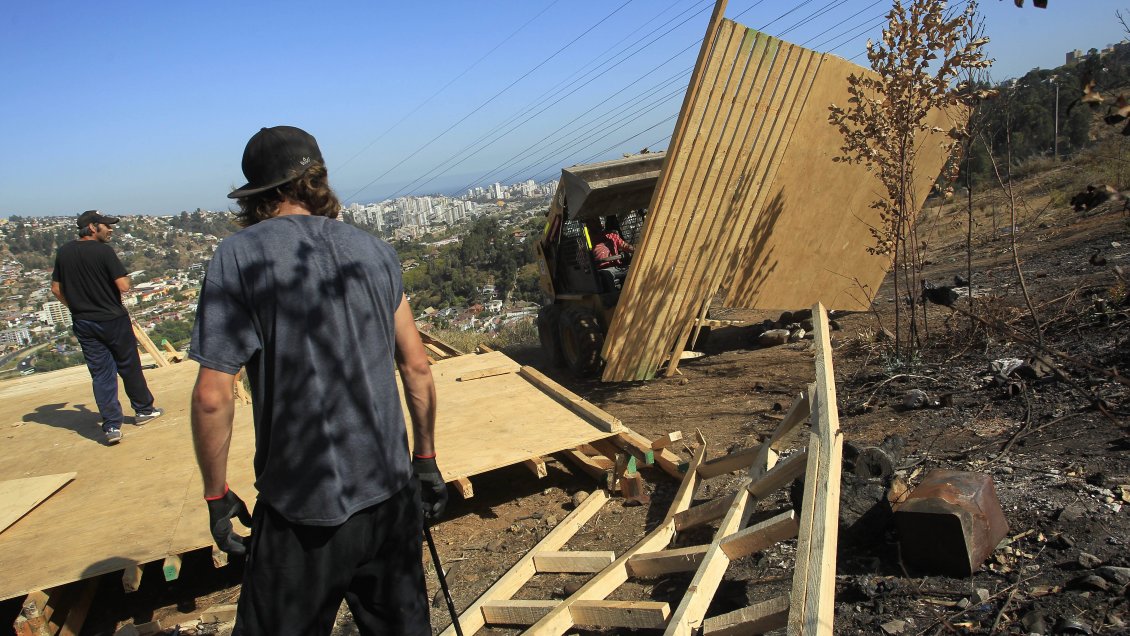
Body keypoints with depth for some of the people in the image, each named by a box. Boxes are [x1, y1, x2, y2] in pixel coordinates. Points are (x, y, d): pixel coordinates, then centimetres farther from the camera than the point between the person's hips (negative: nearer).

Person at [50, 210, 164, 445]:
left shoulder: (63, 253, 3)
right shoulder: (104, 251, -15)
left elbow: (56, 289, 9)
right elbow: (123, 287, -19)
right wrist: (125, 277, 3)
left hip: (83, 324, 5)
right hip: (113, 320, -5)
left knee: (101, 374, 7)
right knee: (129, 368, 13)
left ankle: (111, 426, 4)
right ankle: (143, 410, 28)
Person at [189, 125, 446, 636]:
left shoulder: (238, 256, -9)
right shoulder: (375, 252, 3)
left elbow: (212, 397, -13)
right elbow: (417, 367, 6)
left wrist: (216, 494, 0)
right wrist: (425, 460, 16)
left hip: (304, 506, -4)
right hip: (390, 493, 5)